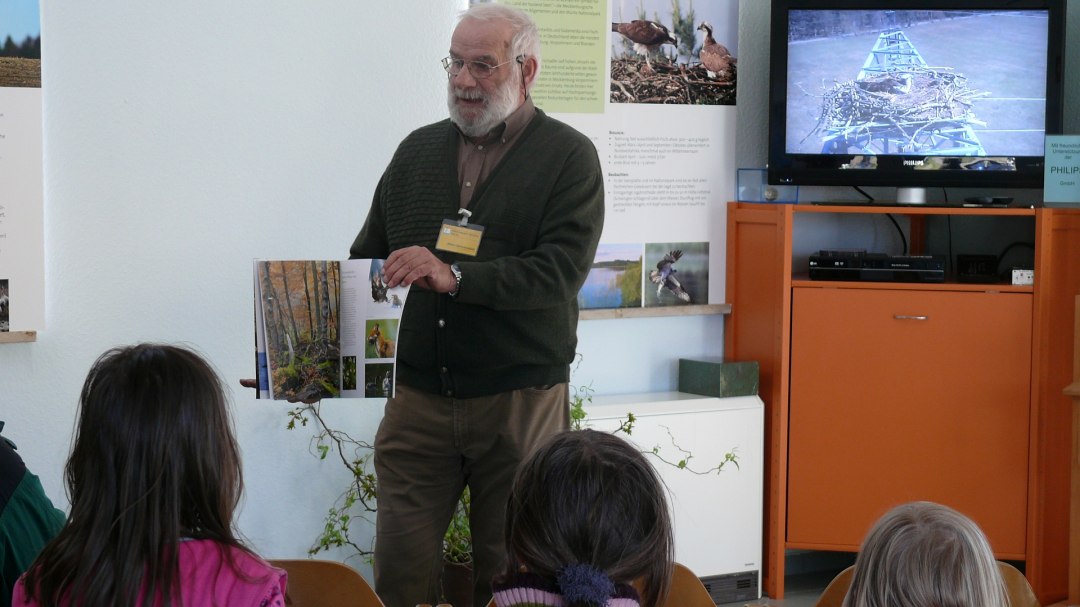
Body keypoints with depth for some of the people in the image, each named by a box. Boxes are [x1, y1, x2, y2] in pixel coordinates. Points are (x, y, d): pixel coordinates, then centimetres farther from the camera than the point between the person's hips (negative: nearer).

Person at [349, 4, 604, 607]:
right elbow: (364, 261, 18)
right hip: (418, 396, 3)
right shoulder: (418, 150, 13)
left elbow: (560, 272, -14)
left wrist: (454, 276, -25)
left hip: (520, 399, -3)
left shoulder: (569, 156, -1)